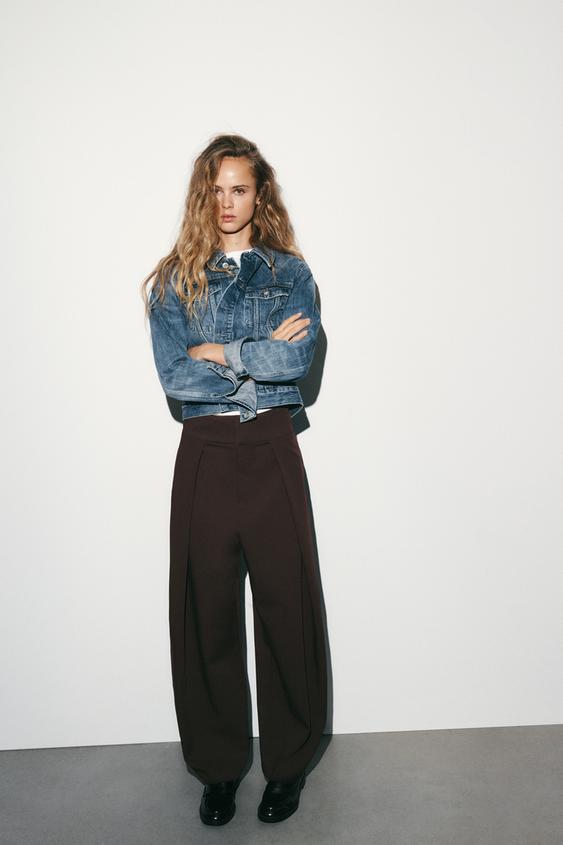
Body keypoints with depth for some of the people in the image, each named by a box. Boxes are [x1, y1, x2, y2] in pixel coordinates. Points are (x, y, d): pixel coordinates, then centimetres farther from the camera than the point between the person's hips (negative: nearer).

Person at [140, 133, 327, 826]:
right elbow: (173, 377, -7)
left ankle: (288, 763, 25)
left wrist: (221, 353, -9)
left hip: (272, 451, 0)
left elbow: (300, 359, -9)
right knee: (207, 612, 7)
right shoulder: (173, 281, 7)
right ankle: (217, 767, 27)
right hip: (205, 456, 1)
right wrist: (263, 354, -10)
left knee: (285, 605, 4)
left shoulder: (291, 273, 8)